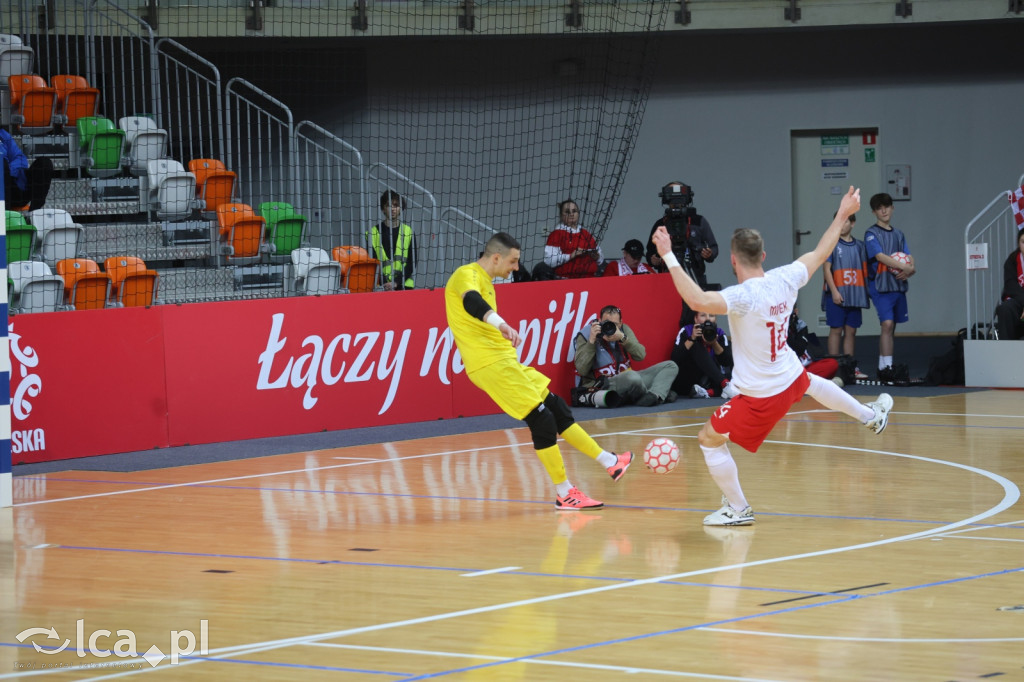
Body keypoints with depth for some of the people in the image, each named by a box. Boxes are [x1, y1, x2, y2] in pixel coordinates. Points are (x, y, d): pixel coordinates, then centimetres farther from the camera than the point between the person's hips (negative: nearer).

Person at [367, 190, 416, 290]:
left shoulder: (408, 232, 10)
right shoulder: (373, 233, 8)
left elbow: (411, 263, 5)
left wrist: (396, 283, -8)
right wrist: (384, 284, -11)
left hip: (404, 285, 1)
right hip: (380, 287, -1)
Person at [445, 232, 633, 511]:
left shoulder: (483, 279, 19)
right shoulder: (467, 276, -13)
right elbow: (471, 301, -37)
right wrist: (500, 323, -54)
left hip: (503, 362, 10)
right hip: (490, 365, -10)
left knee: (557, 408, 12)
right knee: (542, 420, -10)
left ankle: (610, 462, 18)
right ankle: (565, 494, -4)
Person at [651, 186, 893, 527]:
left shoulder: (742, 297, -32)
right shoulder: (784, 280, -11)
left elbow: (698, 300, -48)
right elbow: (819, 254, 6)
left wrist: (669, 257, -44)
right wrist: (843, 216, 19)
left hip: (760, 396, -7)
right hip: (790, 378, 7)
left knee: (709, 438, 7)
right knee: (810, 382, 41)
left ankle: (738, 509, 15)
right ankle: (871, 415, 63)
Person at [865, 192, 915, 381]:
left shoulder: (898, 234, 17)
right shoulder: (871, 234, -3)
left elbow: (909, 257, 12)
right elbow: (881, 257, -15)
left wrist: (909, 270, -11)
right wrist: (905, 267, -20)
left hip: (899, 285, 7)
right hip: (881, 286, -7)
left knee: (892, 327, 9)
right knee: (887, 324, -18)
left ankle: (883, 366, 16)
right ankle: (886, 367, -21)